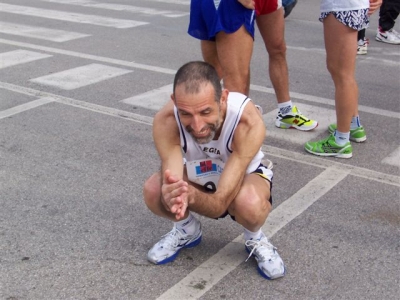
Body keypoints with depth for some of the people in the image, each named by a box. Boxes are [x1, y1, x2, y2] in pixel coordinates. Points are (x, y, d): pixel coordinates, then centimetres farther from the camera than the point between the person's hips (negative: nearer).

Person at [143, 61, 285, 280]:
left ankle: (255, 239, 0)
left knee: (249, 203, -38)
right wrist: (172, 194, -60)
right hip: (198, 176, 3)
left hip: (244, 175, -2)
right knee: (153, 190, -28)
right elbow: (171, 186, -37)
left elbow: (220, 204, -39)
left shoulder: (248, 121, -38)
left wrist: (191, 195, -60)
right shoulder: (166, 121, -32)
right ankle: (187, 230, 7)